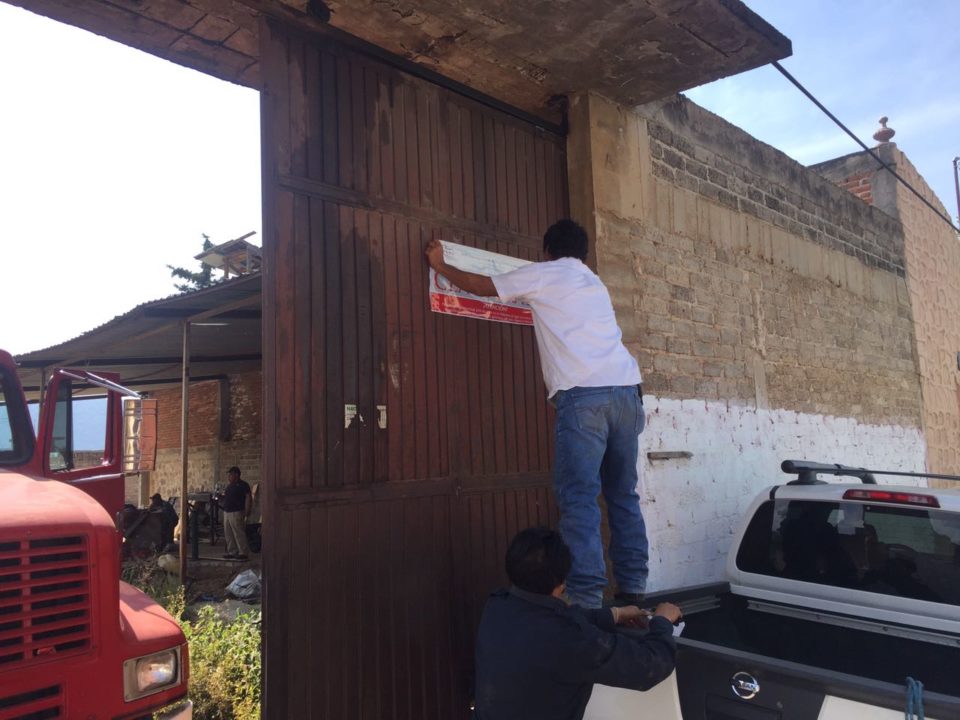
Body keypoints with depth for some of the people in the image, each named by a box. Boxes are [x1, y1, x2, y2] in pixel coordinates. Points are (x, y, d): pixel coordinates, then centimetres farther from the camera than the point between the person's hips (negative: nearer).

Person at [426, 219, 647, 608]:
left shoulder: (542, 274, 11)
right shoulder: (595, 284, 29)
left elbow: (481, 286, 19)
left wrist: (440, 265, 35)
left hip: (585, 394, -6)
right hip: (626, 389, 7)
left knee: (579, 499, -8)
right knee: (623, 495, 11)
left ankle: (586, 599, -12)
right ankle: (633, 591, 14)